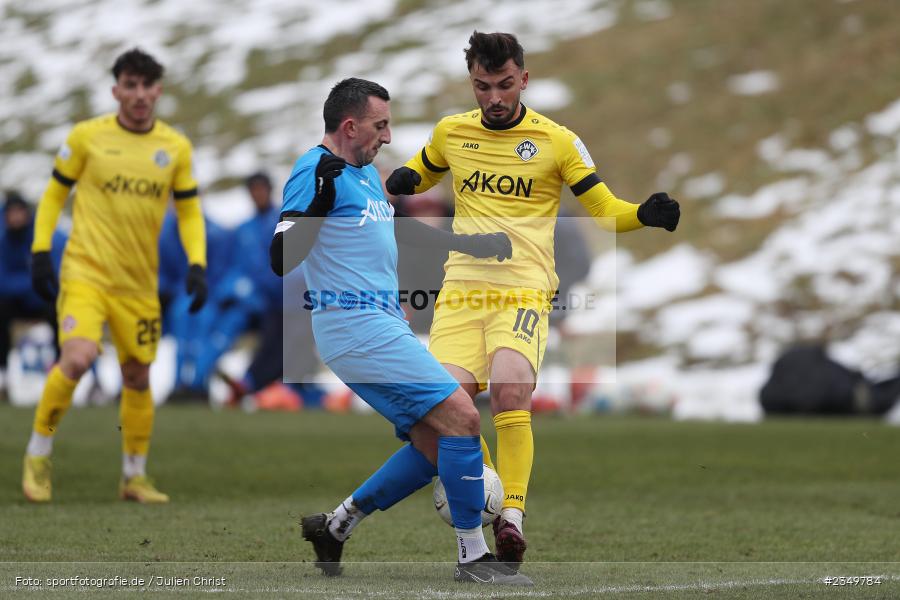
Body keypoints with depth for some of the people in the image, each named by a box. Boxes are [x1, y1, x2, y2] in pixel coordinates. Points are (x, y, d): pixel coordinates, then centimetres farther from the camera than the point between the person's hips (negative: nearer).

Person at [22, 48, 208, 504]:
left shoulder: (176, 147, 4)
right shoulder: (87, 136, -3)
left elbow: (189, 211, 12)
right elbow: (54, 193, 6)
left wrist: (197, 266, -1)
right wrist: (40, 252, -2)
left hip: (139, 283, 4)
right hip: (85, 272, -4)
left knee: (137, 376, 9)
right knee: (78, 357, -24)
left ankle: (134, 475, 25)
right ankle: (38, 453, -5)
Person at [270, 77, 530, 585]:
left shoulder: (367, 173, 18)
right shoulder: (315, 172, -11)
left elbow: (399, 227, 37)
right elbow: (280, 260, -17)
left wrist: (470, 243, 38)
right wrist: (319, 202, -29)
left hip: (382, 326, 10)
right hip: (359, 327, -10)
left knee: (434, 447, 9)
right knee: (461, 417, -14)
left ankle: (335, 525, 16)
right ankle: (473, 557, -7)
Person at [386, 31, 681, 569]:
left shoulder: (557, 141, 1)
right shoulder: (450, 132, 11)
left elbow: (605, 213, 6)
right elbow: (419, 174, 31)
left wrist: (646, 214, -15)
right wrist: (399, 182, 6)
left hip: (524, 292, -3)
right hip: (460, 291, 3)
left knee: (510, 394, -27)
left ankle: (512, 517, -20)